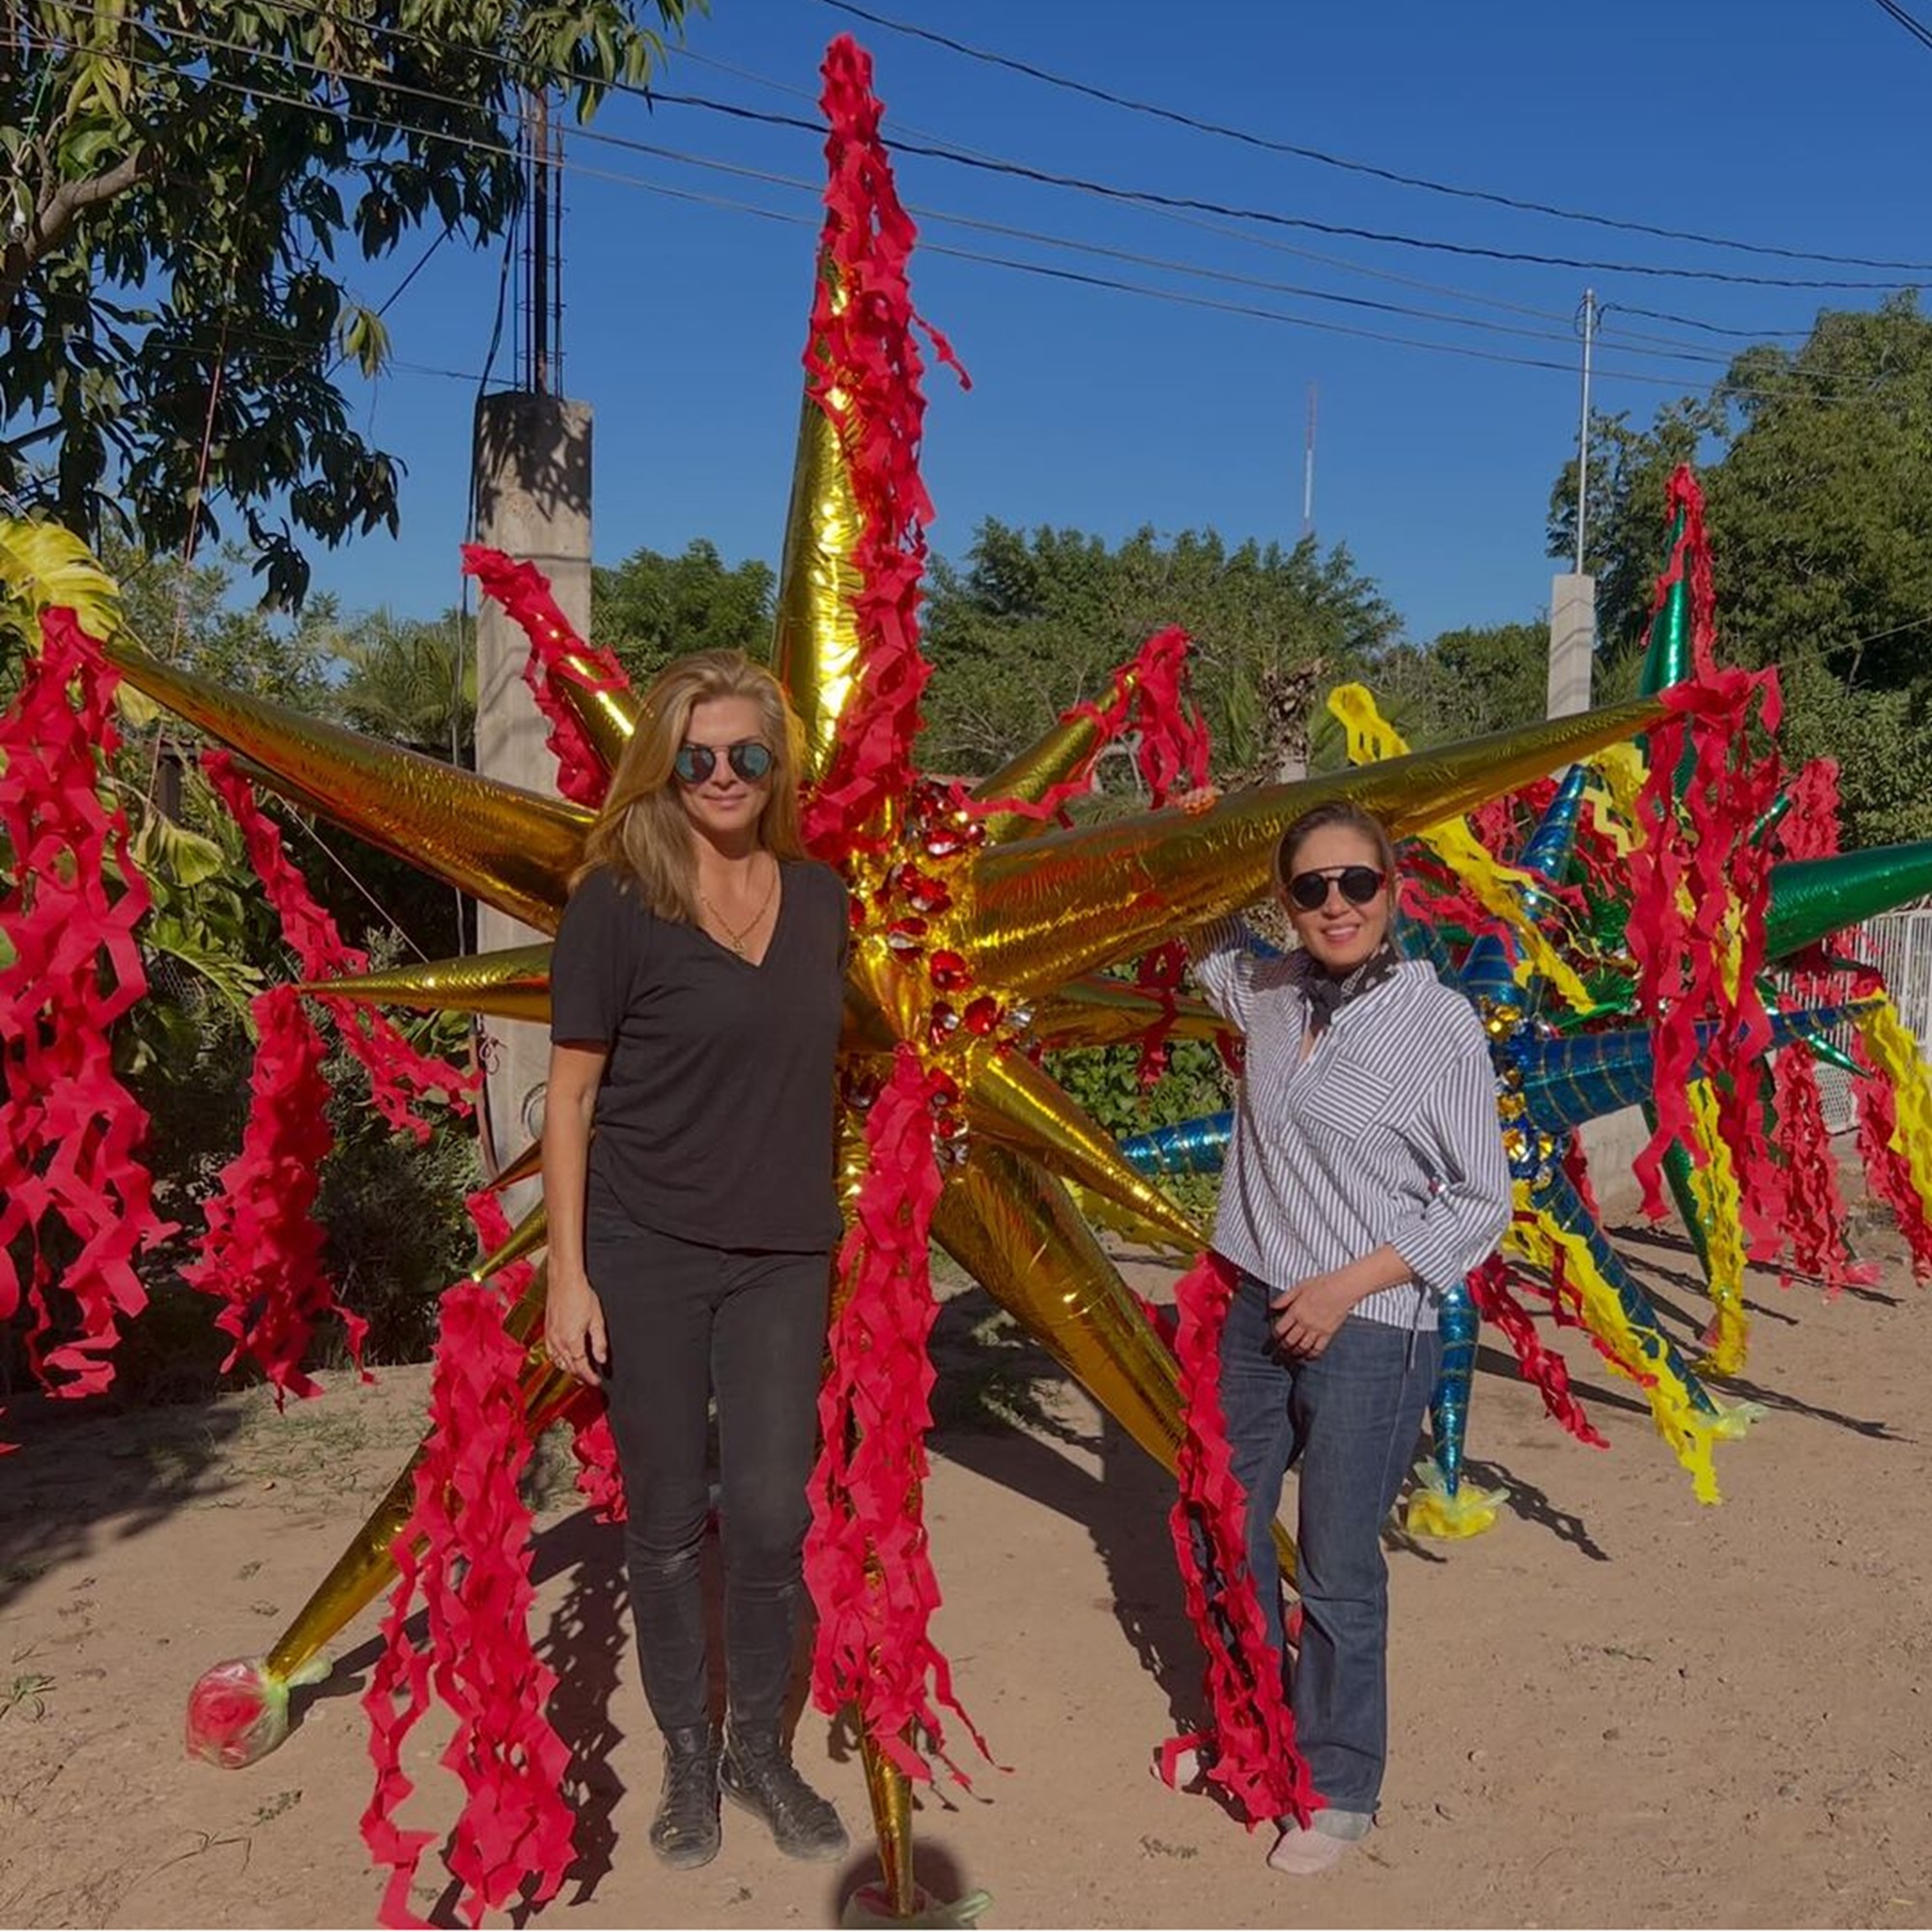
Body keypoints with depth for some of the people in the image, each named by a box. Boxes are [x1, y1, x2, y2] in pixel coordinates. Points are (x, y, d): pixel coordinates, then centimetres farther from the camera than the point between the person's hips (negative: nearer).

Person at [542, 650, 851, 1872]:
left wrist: (827, 1227, 16)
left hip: (783, 1258, 3)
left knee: (772, 1515, 5)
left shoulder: (819, 896, 4)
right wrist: (568, 1273, -9)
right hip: (645, 1256, -3)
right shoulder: (618, 901, -9)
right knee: (668, 1523, 10)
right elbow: (570, 1094, -7)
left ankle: (763, 1752, 28)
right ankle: (687, 1759, 30)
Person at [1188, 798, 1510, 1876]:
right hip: (1254, 1311, 6)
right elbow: (1201, 934, 23)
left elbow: (1481, 1205, -8)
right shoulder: (1271, 990, 2)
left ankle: (1342, 1788, 29)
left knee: (1338, 1572, 6)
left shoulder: (1441, 1022, -13)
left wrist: (1349, 1285, -15)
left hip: (1369, 1334, -6)